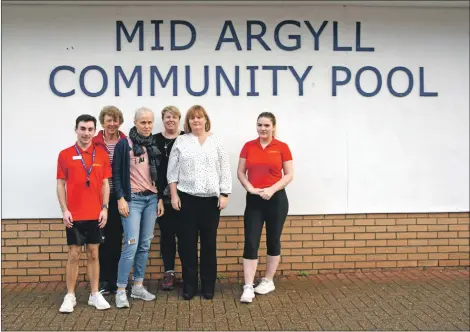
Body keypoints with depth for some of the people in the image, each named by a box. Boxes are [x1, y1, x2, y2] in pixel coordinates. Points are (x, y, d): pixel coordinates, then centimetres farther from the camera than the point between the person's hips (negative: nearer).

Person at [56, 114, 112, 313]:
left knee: (93, 254, 8)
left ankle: (95, 294, 16)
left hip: (95, 214, 2)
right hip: (74, 215, -2)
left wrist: (104, 208, -2)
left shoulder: (102, 155, 4)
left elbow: (105, 184, 7)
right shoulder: (65, 155, 0)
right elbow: (60, 185, 1)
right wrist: (64, 210, -7)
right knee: (73, 254, 4)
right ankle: (70, 296, 13)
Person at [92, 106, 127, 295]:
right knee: (102, 239, 3)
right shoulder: (94, 144, -1)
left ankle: (115, 280, 18)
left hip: (119, 197, 2)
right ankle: (103, 281, 13)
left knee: (116, 239, 8)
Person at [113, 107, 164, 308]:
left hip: (152, 198, 5)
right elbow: (116, 174, -5)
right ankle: (121, 290, -4)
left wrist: (161, 198, 9)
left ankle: (138, 286, 16)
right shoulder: (123, 144, -3)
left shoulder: (155, 145, 11)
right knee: (132, 245, -11)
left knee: (145, 245, 6)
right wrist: (120, 198, -13)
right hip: (132, 199, -5)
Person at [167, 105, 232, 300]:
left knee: (209, 243, 5)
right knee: (187, 243, 2)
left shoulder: (216, 141, 6)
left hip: (211, 199, 0)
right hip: (186, 198, 0)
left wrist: (224, 194, -3)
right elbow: (172, 171, 4)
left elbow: (224, 170, 4)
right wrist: (174, 195, -3)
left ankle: (208, 285, 15)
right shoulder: (181, 142, 6)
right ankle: (189, 285, 12)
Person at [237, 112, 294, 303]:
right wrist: (250, 188, -11)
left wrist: (272, 189, -16)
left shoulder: (282, 147, -2)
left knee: (273, 241, 9)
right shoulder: (248, 146, 4)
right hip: (253, 200, 2)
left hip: (276, 199, -1)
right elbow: (240, 172, 5)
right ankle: (248, 287, -4)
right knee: (250, 243, -5)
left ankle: (269, 281, 24)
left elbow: (289, 175, -3)